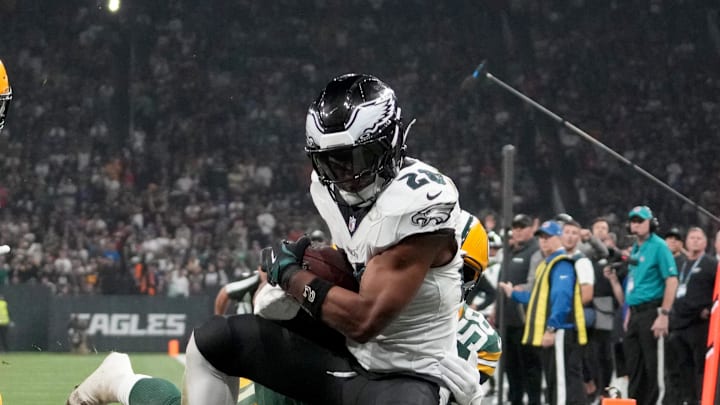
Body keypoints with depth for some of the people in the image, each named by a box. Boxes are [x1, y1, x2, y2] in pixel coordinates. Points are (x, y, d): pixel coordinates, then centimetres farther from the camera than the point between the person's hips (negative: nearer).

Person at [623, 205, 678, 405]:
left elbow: (672, 280, -16)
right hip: (636, 313, 9)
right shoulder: (635, 249, 16)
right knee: (633, 365, 13)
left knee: (654, 366, -5)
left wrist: (664, 315, -21)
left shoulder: (658, 246, -10)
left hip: (651, 312, -9)